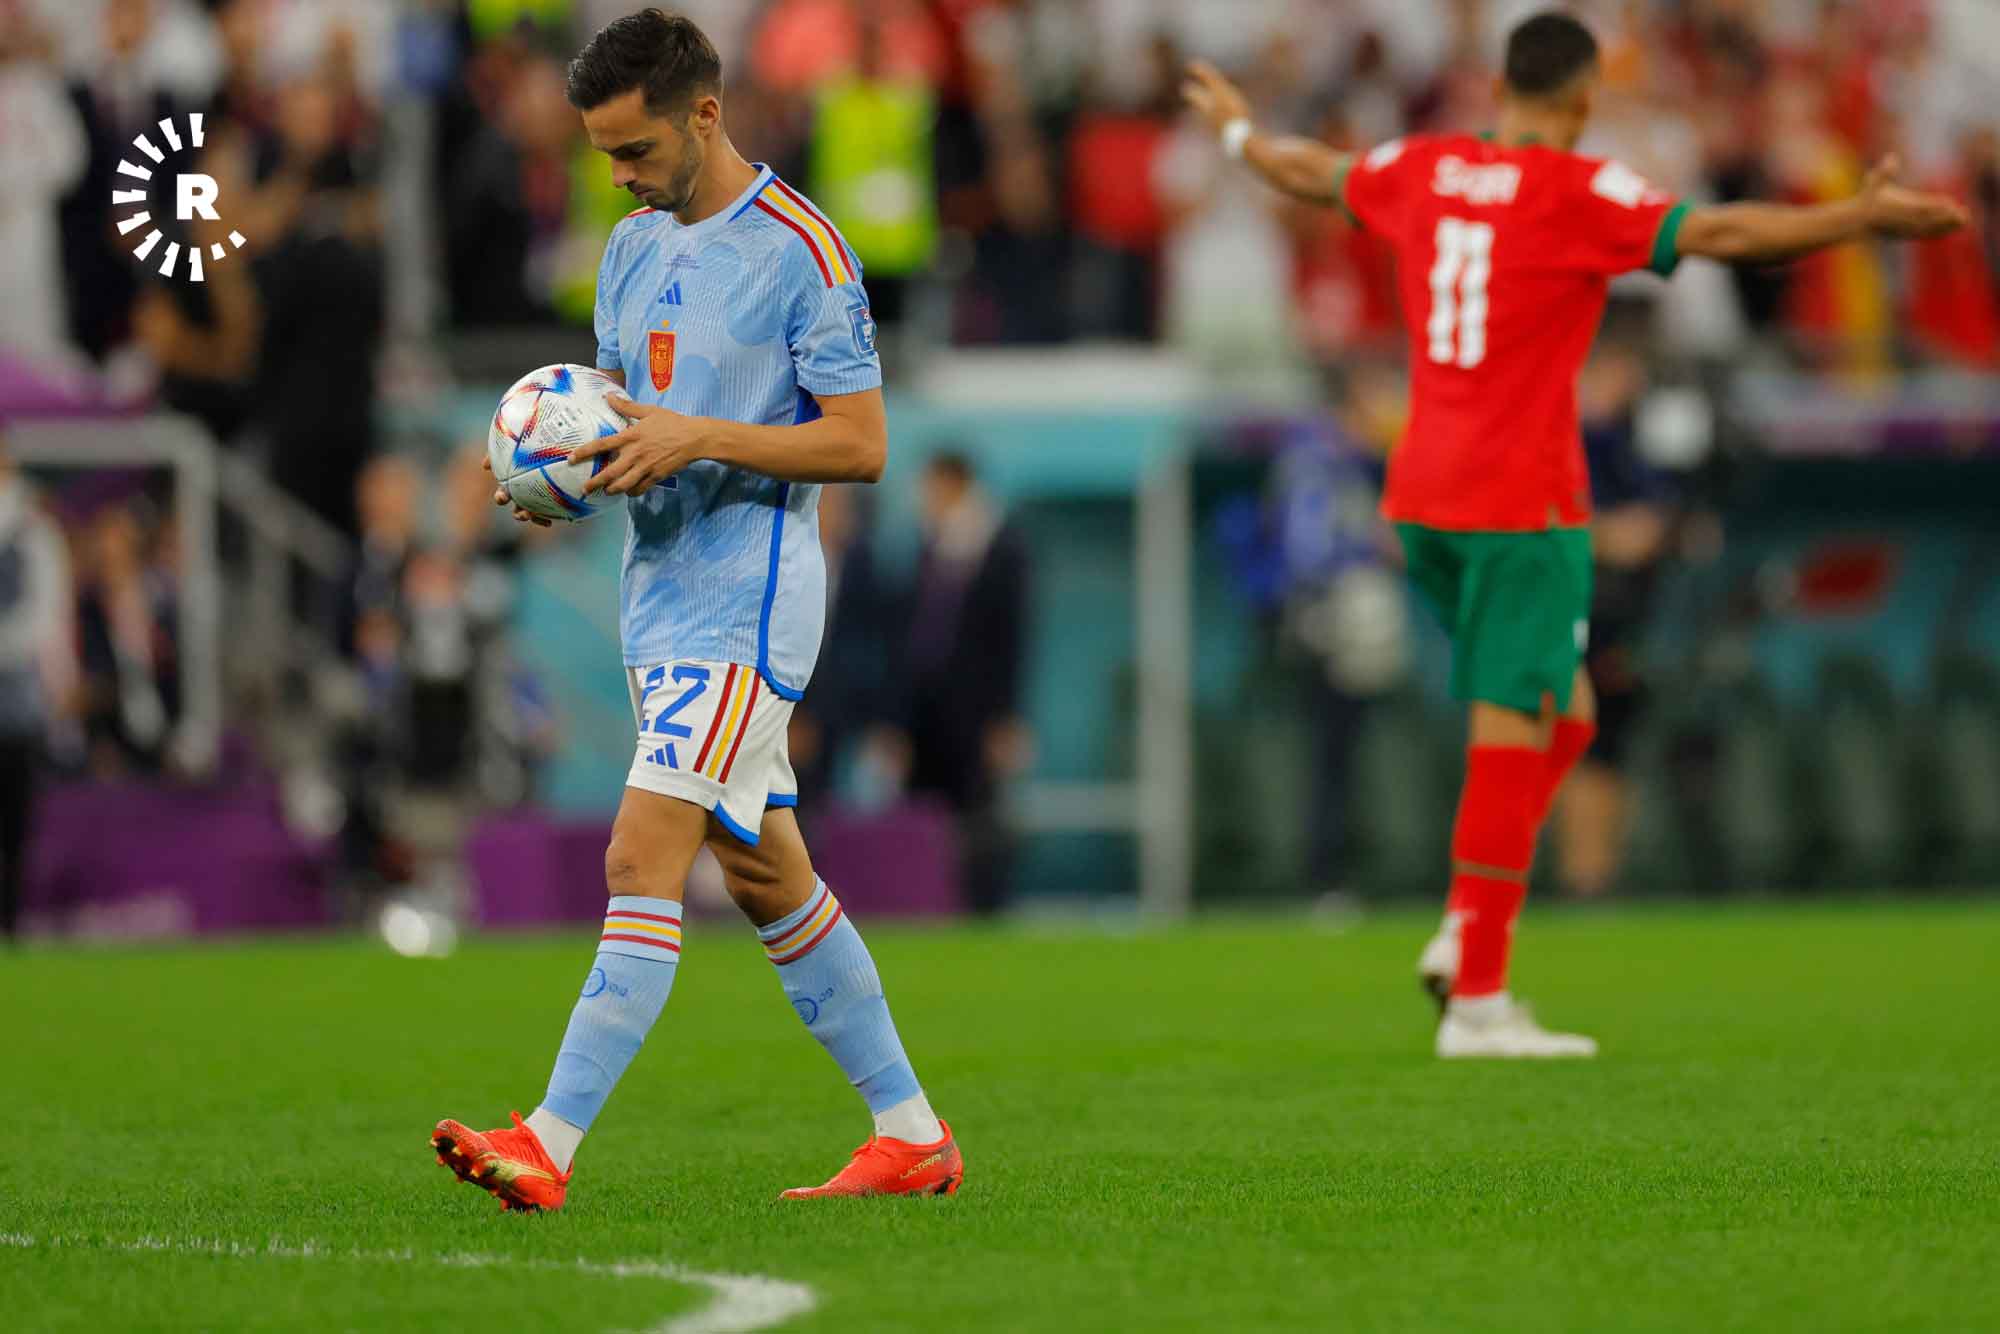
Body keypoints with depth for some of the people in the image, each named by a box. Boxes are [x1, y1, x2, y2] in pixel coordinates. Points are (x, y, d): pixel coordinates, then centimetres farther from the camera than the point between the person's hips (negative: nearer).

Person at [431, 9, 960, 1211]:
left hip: (747, 609, -9)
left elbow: (860, 443, -13)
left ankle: (551, 1146, -21)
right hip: (662, 601, 9)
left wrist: (697, 439, -22)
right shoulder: (634, 247, 13)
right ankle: (913, 1135, 21)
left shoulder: (801, 250, -11)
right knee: (769, 879, 13)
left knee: (642, 862, -16)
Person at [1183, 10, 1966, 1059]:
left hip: (1422, 500, 8)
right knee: (1514, 733, -5)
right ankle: (1477, 995, -7)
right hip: (1523, 501, -7)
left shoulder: (1422, 170, 9)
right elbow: (1718, 233, -22)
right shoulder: (1580, 194, -11)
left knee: (1562, 711, 18)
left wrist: (1240, 134, 48)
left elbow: (1314, 174, 28)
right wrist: (1864, 218, -23)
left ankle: (1466, 929, 6)